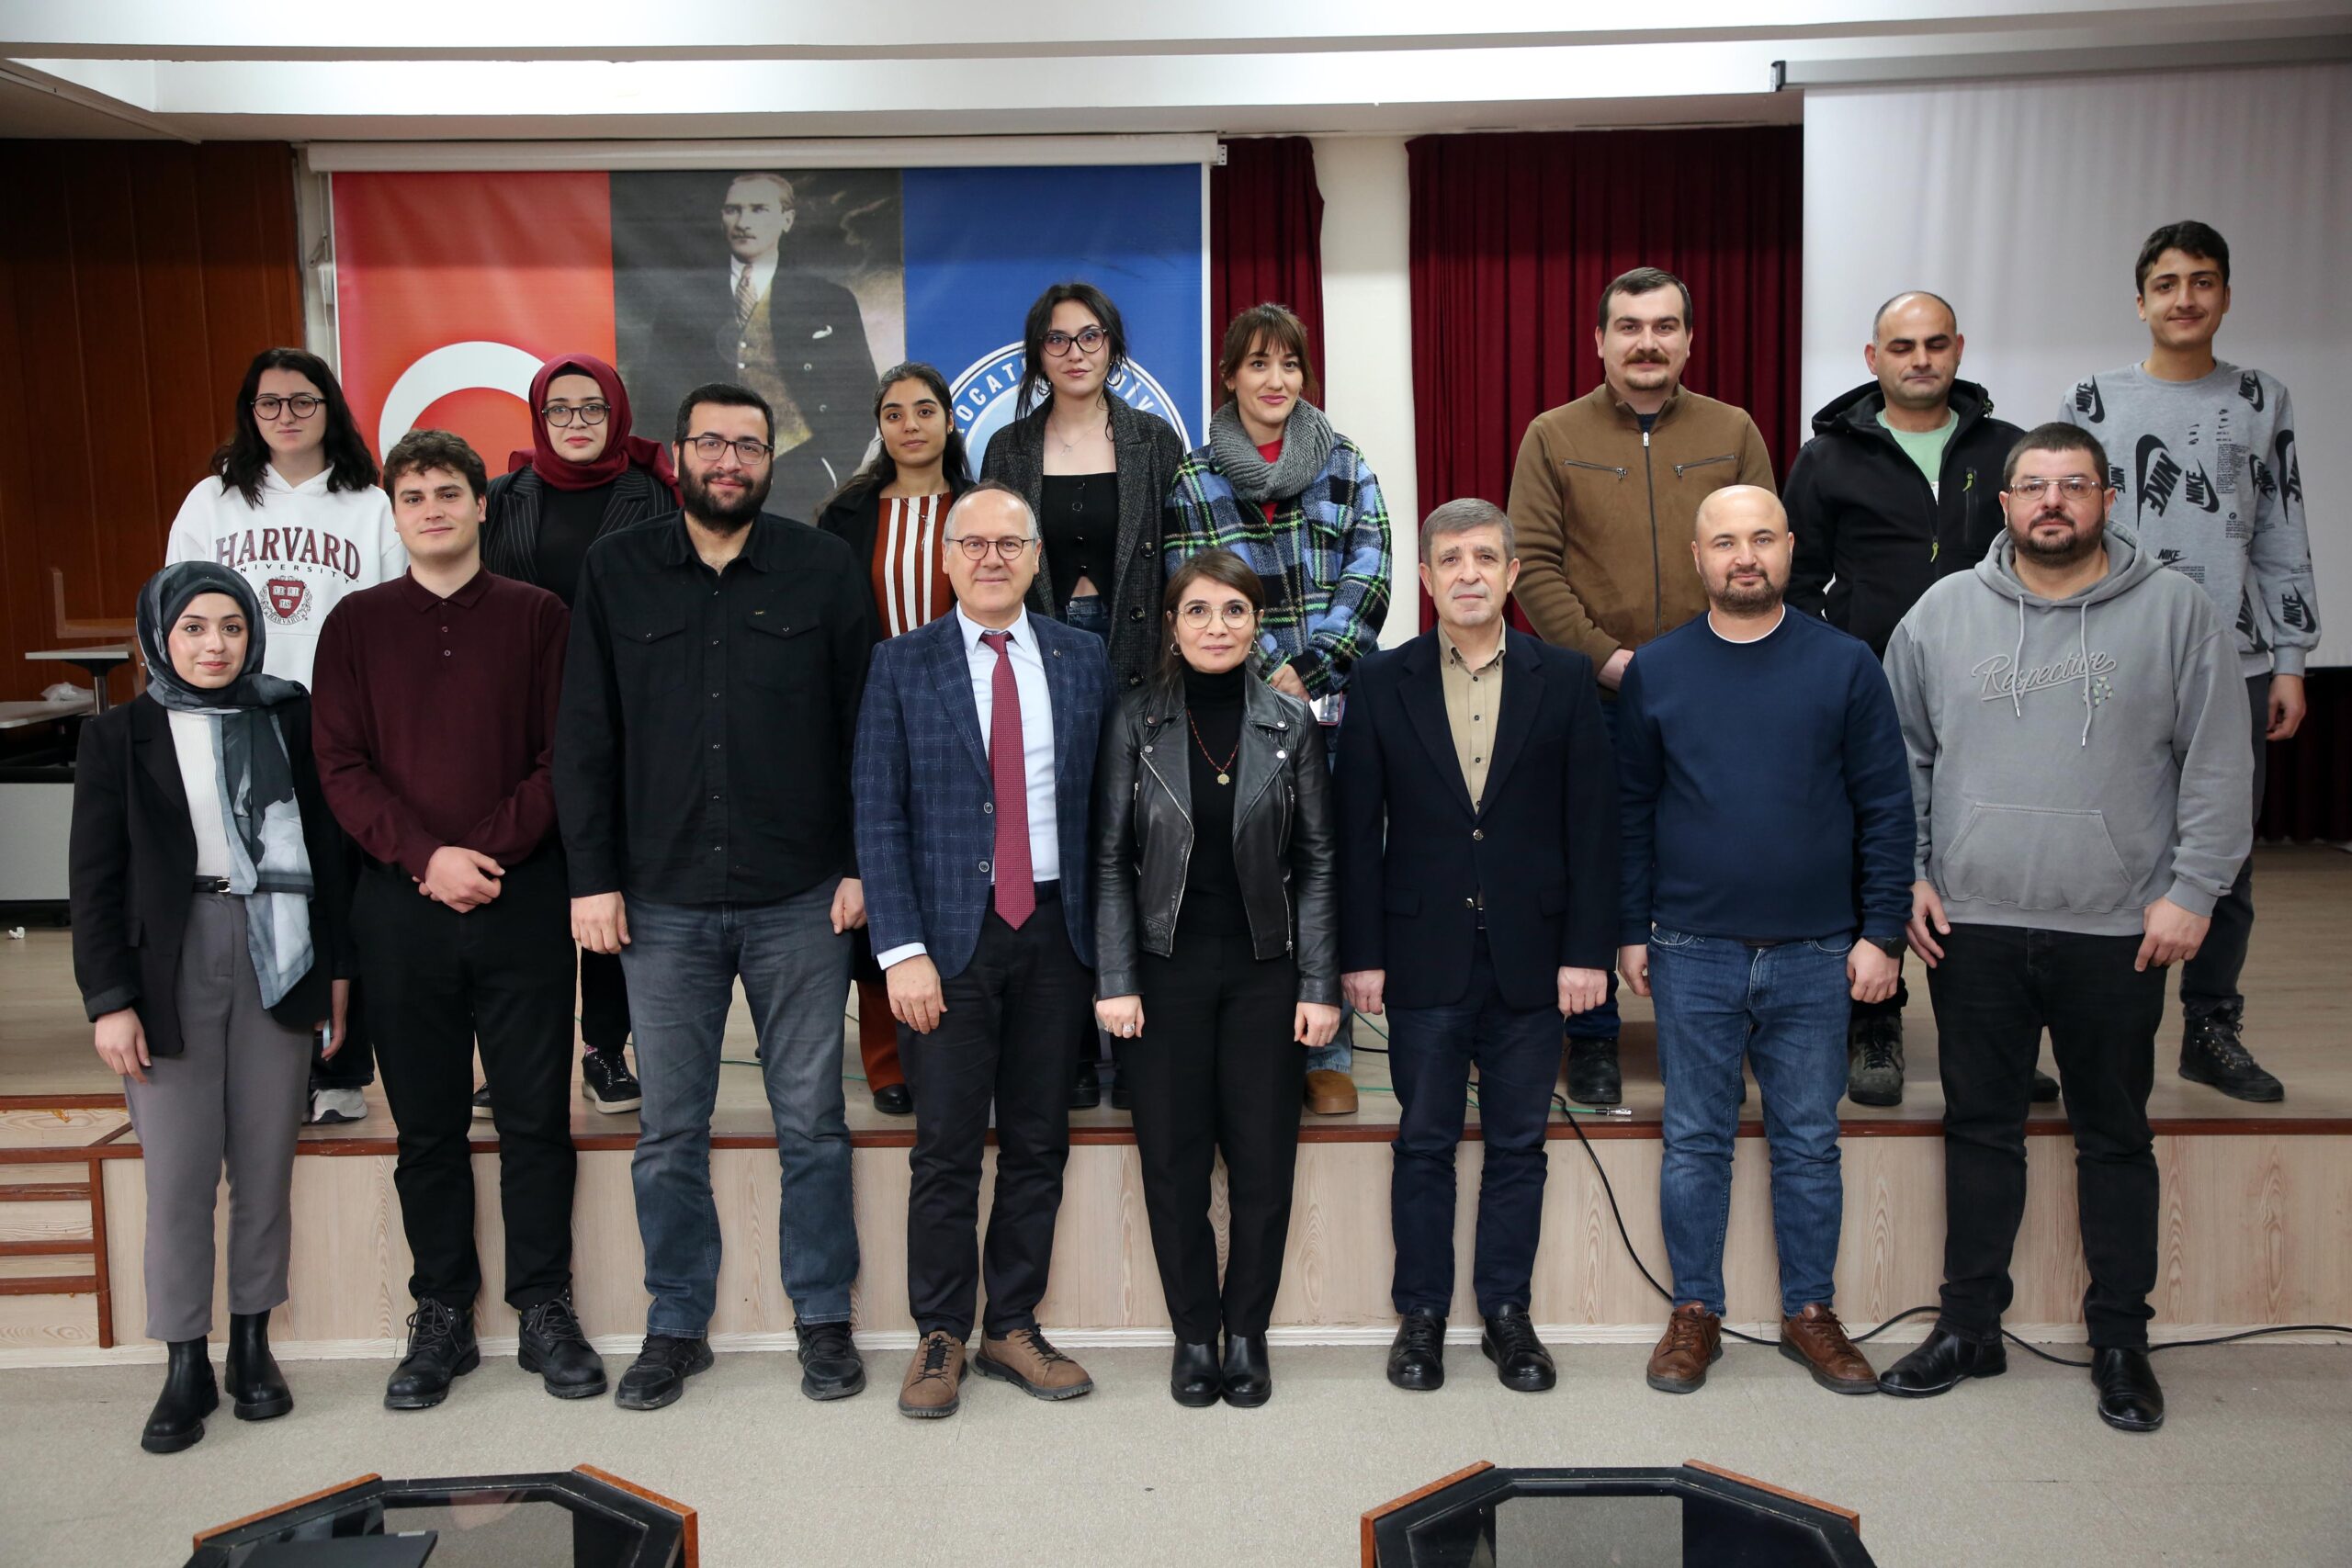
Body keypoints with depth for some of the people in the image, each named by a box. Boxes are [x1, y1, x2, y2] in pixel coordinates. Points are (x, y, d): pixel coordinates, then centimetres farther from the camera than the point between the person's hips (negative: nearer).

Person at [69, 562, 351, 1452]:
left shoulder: (289, 720, 8)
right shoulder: (120, 737, 3)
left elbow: (326, 844, 10)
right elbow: (95, 879, 2)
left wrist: (337, 963, 8)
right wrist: (108, 998, -4)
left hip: (278, 958, 2)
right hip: (172, 966, -1)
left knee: (266, 1164, 5)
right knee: (178, 1173, -2)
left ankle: (253, 1344, 19)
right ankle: (185, 1365, 9)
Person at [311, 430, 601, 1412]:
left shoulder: (537, 616, 6)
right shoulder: (357, 624, 9)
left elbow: (562, 758, 0)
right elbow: (342, 768, 2)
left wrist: (491, 853, -12)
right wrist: (426, 856, -12)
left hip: (522, 900, -1)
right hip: (402, 905, 1)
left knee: (536, 1116, 3)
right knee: (427, 1123, 8)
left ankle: (544, 1311, 14)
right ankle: (441, 1319, 18)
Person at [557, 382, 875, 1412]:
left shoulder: (822, 569, 3)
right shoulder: (616, 572, 6)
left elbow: (865, 727, 3)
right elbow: (584, 737, 5)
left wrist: (862, 866, -3)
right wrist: (593, 877, -1)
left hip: (799, 899, -1)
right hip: (664, 901, 1)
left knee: (811, 1119, 7)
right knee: (669, 1127, 8)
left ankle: (823, 1318, 22)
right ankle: (676, 1327, 23)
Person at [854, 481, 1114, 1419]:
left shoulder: (1084, 660, 8)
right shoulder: (902, 666, 2)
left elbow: (1104, 801, 8)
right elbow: (879, 815, -2)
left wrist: (1107, 935, 2)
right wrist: (902, 949, -10)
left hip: (1056, 929, 2)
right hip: (950, 931, -2)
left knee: (1038, 1145, 9)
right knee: (946, 1150, 1)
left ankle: (1015, 1327, 22)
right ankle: (940, 1338, 16)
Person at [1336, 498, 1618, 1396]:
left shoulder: (1565, 679, 4)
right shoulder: (1380, 683, 3)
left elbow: (1593, 823, 2)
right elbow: (1357, 831, 2)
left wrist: (1587, 950, -4)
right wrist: (1360, 954, -3)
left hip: (1530, 956, 1)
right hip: (1424, 953, 0)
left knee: (1518, 1145, 9)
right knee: (1424, 1143, 7)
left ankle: (1508, 1315, 22)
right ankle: (1421, 1317, 20)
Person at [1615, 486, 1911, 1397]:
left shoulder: (1845, 665, 1)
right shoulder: (1655, 672, 3)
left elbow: (1886, 808, 2)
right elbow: (1630, 810, 7)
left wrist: (1881, 932, -3)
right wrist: (1631, 931, 3)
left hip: (1816, 954, 0)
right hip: (1693, 953, 0)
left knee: (1809, 1142, 9)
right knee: (1696, 1141, 7)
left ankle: (1810, 1313, 23)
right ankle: (1696, 1314, 19)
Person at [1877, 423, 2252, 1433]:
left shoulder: (2175, 612, 0)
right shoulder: (1944, 612, 4)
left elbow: (2219, 769, -1)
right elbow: (1899, 756, 9)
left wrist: (2191, 893, -7)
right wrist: (1907, 875, 2)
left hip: (2117, 933, -1)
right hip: (1972, 927, 2)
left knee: (2116, 1138, 9)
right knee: (1981, 1128, 11)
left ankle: (2120, 1342, 23)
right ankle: (1969, 1328, 23)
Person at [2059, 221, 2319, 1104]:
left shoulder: (2262, 403, 10)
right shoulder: (2094, 404, 4)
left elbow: (2284, 544, 10)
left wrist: (2290, 664, 5)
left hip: (2235, 668, 2)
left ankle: (2212, 1030, 18)